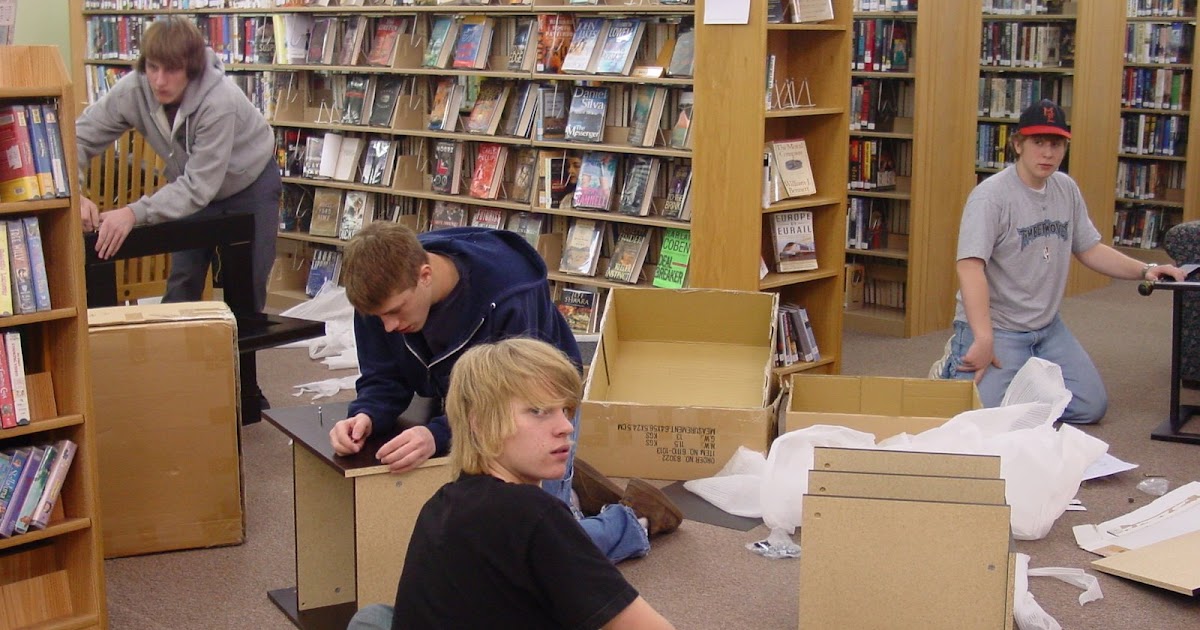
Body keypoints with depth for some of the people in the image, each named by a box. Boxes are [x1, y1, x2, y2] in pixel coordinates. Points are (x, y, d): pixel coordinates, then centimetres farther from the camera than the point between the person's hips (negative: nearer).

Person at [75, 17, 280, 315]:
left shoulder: (220, 102, -38)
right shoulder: (132, 90, -25)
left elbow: (201, 185, -37)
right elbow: (78, 139, -20)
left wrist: (135, 213, -49)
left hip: (250, 185, -4)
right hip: (191, 185, 4)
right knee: (182, 284, 5)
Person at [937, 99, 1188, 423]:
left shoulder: (1066, 189, 6)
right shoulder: (990, 195, -18)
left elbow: (1089, 249, 16)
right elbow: (970, 267, -26)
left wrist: (1145, 270, 1)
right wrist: (983, 340, -33)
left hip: (1048, 326, 7)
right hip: (995, 327, -7)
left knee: (1091, 406, 3)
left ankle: (1024, 377, 23)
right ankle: (954, 369, 8)